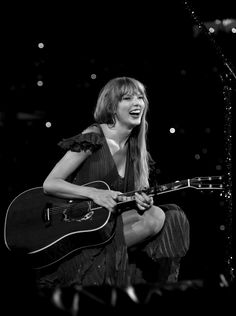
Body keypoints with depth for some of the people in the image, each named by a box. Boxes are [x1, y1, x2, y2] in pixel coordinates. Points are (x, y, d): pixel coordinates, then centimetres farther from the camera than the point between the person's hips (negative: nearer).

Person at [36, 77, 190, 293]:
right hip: (73, 224, -7)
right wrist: (94, 194, -24)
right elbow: (49, 184, -12)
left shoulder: (135, 148, 11)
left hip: (109, 221, 7)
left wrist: (140, 201, -9)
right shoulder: (93, 139, -9)